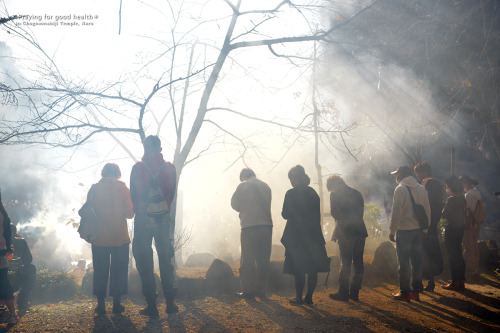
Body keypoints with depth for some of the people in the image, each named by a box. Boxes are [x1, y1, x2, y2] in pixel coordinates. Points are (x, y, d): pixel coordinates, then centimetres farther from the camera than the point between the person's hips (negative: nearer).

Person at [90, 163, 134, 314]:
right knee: (119, 271, 9)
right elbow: (130, 213, -6)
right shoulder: (123, 189, -5)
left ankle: (100, 304, 12)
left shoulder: (94, 189, -3)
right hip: (120, 239, -1)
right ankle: (117, 303, 11)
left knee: (100, 271, 9)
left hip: (99, 239, 1)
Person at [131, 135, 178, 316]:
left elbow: (133, 195, 1)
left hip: (143, 220, -2)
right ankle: (170, 303, 13)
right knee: (166, 261, 12)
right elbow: (172, 194, 7)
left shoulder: (138, 168, -6)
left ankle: (151, 305, 3)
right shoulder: (170, 167, 0)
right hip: (164, 220, 2)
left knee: (144, 263, 4)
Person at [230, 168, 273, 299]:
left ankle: (247, 290, 1)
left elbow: (234, 204, 6)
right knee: (263, 260, 9)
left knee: (247, 260, 3)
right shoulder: (266, 186, 13)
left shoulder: (243, 186, 0)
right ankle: (261, 289, 10)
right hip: (267, 225, 4)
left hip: (249, 226, -4)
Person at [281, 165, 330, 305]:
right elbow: (318, 215, 10)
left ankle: (299, 297, 2)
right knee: (312, 269, 8)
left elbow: (285, 214, -8)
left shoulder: (291, 193, -9)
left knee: (298, 269, 0)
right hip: (313, 235, 5)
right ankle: (309, 297, 10)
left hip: (297, 236, -5)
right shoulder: (313, 193, 8)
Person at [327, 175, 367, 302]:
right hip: (360, 231, 6)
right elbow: (361, 212, 15)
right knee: (358, 263, 8)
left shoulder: (335, 195, -3)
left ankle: (343, 293, 1)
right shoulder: (357, 193, 15)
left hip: (346, 233, -6)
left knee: (346, 264, -2)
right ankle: (354, 292, 13)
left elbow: (335, 213, -2)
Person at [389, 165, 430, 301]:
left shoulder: (400, 189, -12)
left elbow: (396, 212, -14)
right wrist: (424, 229, 18)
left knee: (404, 262, 0)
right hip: (418, 230, 6)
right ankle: (416, 291, 18)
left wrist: (392, 231, -8)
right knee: (417, 261, 11)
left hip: (404, 230, -6)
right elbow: (427, 210, 11)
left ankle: (405, 292, 5)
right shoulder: (422, 189, 9)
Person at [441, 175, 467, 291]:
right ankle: (461, 282, 19)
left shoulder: (451, 199, -18)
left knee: (453, 257, -2)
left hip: (451, 230, -8)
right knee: (459, 256, 14)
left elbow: (444, 215, -15)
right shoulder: (463, 198, 7)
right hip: (460, 229, 8)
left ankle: (455, 283, 2)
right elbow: (464, 213, 13)